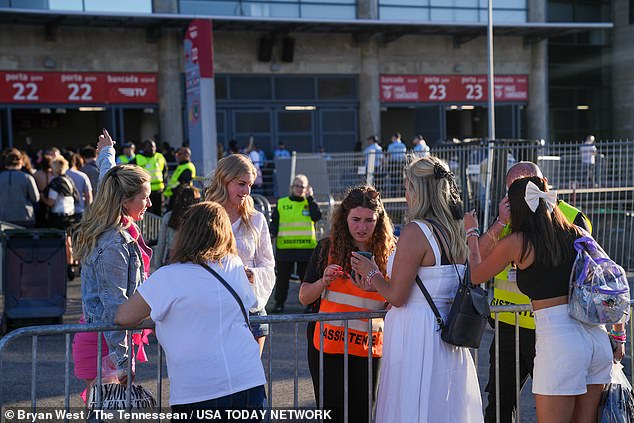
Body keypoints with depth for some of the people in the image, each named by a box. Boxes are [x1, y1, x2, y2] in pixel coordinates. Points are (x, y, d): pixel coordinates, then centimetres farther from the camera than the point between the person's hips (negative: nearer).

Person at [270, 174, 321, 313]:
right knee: (282, 276, 6)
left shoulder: (310, 203, 9)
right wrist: (272, 234, -8)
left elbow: (317, 216, -10)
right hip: (285, 247, 1)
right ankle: (279, 303, 17)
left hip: (307, 247, 0)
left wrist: (310, 198, -6)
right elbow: (274, 222, 10)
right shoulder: (281, 203, 9)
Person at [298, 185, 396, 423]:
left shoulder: (388, 254, -1)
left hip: (367, 348, 1)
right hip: (327, 344, 0)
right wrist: (324, 281, -19)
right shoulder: (328, 248, -1)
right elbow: (304, 298, -1)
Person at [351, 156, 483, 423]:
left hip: (415, 337, -8)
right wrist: (377, 279, 18)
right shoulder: (460, 231, 6)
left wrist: (371, 273, 4)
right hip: (450, 338, 8)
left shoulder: (415, 231, -16)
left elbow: (396, 296, -15)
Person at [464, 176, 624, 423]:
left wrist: (471, 232, 27)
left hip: (558, 339, -6)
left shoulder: (516, 243, -3)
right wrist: (619, 336, 23)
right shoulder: (578, 235, 10)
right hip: (597, 335, 6)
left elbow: (476, 275, 13)